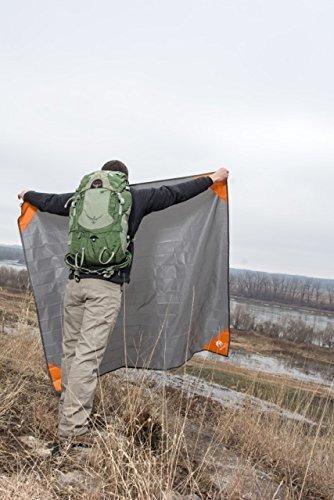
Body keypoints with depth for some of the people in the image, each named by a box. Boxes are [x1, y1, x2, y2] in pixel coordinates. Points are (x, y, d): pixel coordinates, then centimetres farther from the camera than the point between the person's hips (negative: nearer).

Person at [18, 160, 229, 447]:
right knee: (88, 354, -6)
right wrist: (213, 179, 27)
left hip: (75, 281, 4)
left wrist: (27, 195, 54)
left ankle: (68, 410, 26)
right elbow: (174, 193, 14)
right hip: (107, 286, -4)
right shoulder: (135, 199, 7)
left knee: (71, 348, 14)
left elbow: (49, 201, 32)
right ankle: (73, 426, -5)